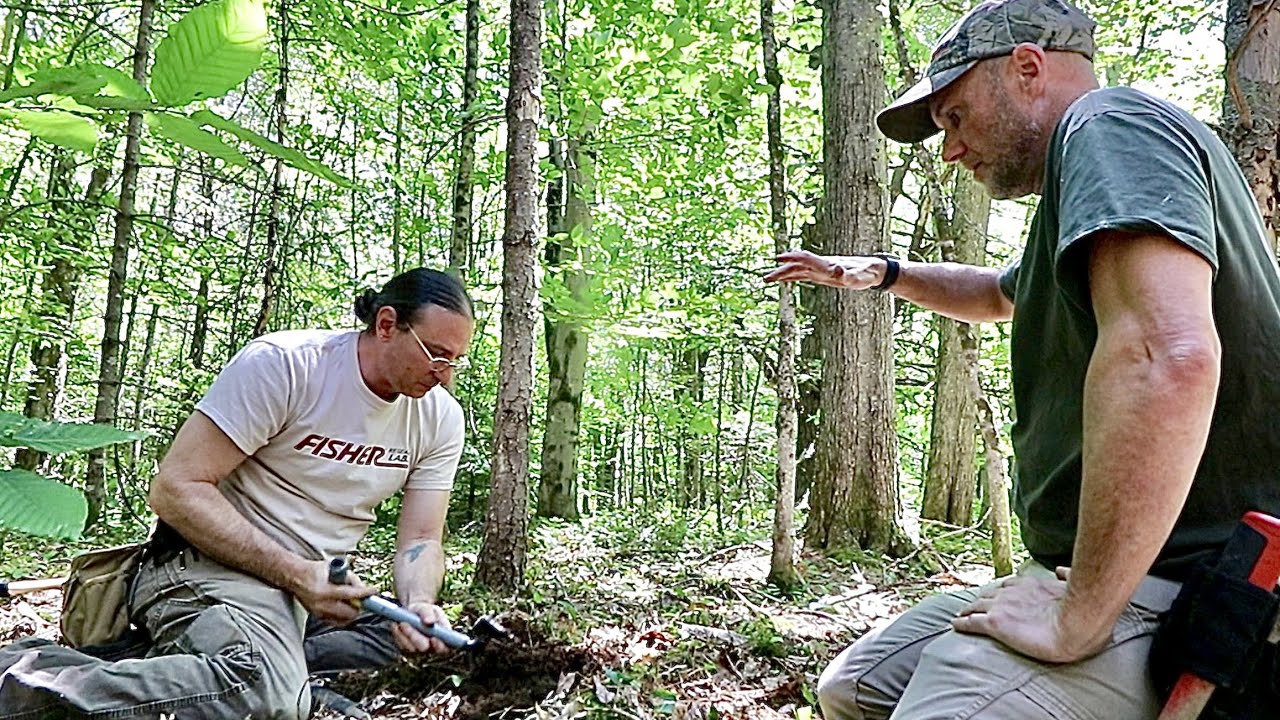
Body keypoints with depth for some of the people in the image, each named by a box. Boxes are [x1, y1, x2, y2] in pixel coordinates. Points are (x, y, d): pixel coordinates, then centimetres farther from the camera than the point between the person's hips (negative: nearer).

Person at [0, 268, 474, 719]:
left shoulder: (440, 417, -1)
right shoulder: (281, 364, -17)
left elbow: (420, 541, 2)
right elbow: (175, 489, -18)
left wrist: (418, 603, -22)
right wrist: (296, 574, -24)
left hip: (317, 582, 8)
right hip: (214, 562, -7)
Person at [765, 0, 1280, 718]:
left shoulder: (1108, 123, -13)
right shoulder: (1086, 183, 20)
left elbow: (1167, 357, -31)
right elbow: (996, 294, 42)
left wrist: (1078, 617, -25)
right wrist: (879, 273, 37)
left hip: (1167, 588, -10)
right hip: (1092, 573, 10)